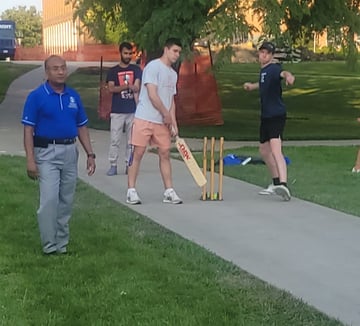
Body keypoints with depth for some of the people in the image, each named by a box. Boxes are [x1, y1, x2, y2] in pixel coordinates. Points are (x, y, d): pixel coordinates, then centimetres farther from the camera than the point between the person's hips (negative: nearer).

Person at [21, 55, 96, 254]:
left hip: (70, 152, 5)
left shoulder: (73, 96, 8)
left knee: (66, 201, 10)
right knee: (49, 200, -10)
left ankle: (62, 243, 20)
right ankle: (49, 246, -1)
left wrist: (90, 154, 8)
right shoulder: (36, 96, -6)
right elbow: (28, 130, -8)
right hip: (47, 153, -5)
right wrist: (30, 159, -15)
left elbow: (82, 127, 13)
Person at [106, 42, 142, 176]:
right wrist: (127, 86, -17)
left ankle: (129, 165, 8)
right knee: (115, 140, -2)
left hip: (132, 110, 1)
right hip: (117, 111, -1)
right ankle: (113, 165, 2)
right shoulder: (113, 71, 8)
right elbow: (111, 88, -6)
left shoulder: (136, 69, 10)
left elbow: (136, 88, -2)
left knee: (131, 140, 3)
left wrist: (138, 105, -16)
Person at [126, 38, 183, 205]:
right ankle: (131, 191, 1)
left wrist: (173, 122, 9)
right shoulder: (153, 67, -10)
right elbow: (152, 95, -16)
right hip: (144, 119, -7)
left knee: (165, 154, 5)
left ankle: (169, 191, 10)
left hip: (162, 122, 7)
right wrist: (166, 114, -8)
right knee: (138, 153, -4)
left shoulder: (173, 74, 16)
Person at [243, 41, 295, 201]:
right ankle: (276, 183, 36)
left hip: (276, 115, -10)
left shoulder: (273, 68, -14)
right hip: (266, 116, 10)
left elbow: (283, 73, -40)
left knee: (275, 150, -26)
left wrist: (288, 76, -61)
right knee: (264, 150, 21)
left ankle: (283, 184, -40)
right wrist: (253, 86, 38)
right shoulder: (263, 70, 13)